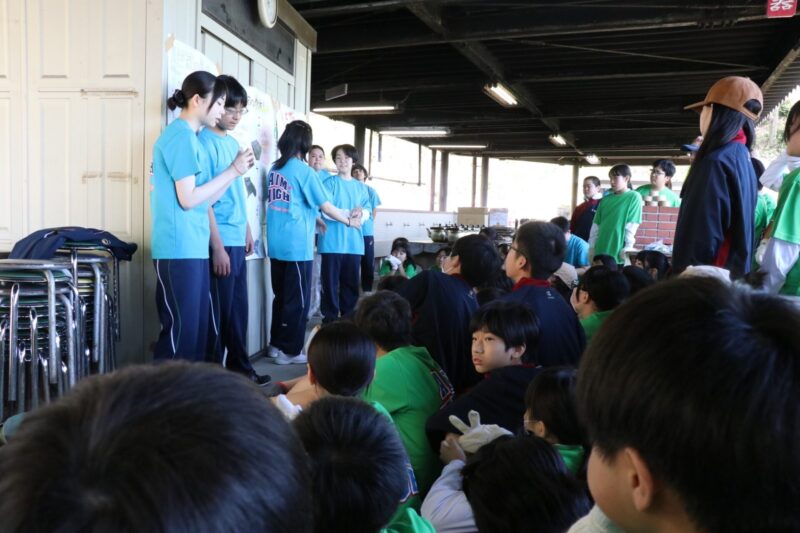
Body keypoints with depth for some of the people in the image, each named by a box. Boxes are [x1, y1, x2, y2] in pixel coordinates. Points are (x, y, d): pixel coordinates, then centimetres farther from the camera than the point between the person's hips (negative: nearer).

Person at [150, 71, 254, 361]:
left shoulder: (187, 136, 18)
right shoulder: (182, 135, -11)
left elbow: (204, 199, 17)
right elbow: (188, 199, -16)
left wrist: (235, 171, 8)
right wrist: (232, 171, -8)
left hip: (192, 248, 10)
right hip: (180, 250, -10)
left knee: (196, 330, 13)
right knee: (180, 333, -5)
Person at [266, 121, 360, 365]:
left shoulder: (274, 169, 9)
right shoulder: (305, 171, -11)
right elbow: (326, 207, -8)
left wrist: (313, 218, 24)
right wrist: (349, 221, 8)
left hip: (276, 244, 7)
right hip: (297, 245, -7)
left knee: (281, 296, 17)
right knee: (297, 299, 4)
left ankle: (276, 344, 24)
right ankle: (290, 351, 10)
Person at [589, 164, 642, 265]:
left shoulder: (634, 197, -1)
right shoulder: (606, 199, 13)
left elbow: (631, 227, -8)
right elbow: (596, 225, 13)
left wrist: (627, 248, -15)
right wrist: (592, 247, 7)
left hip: (618, 251, -5)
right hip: (601, 250, 5)